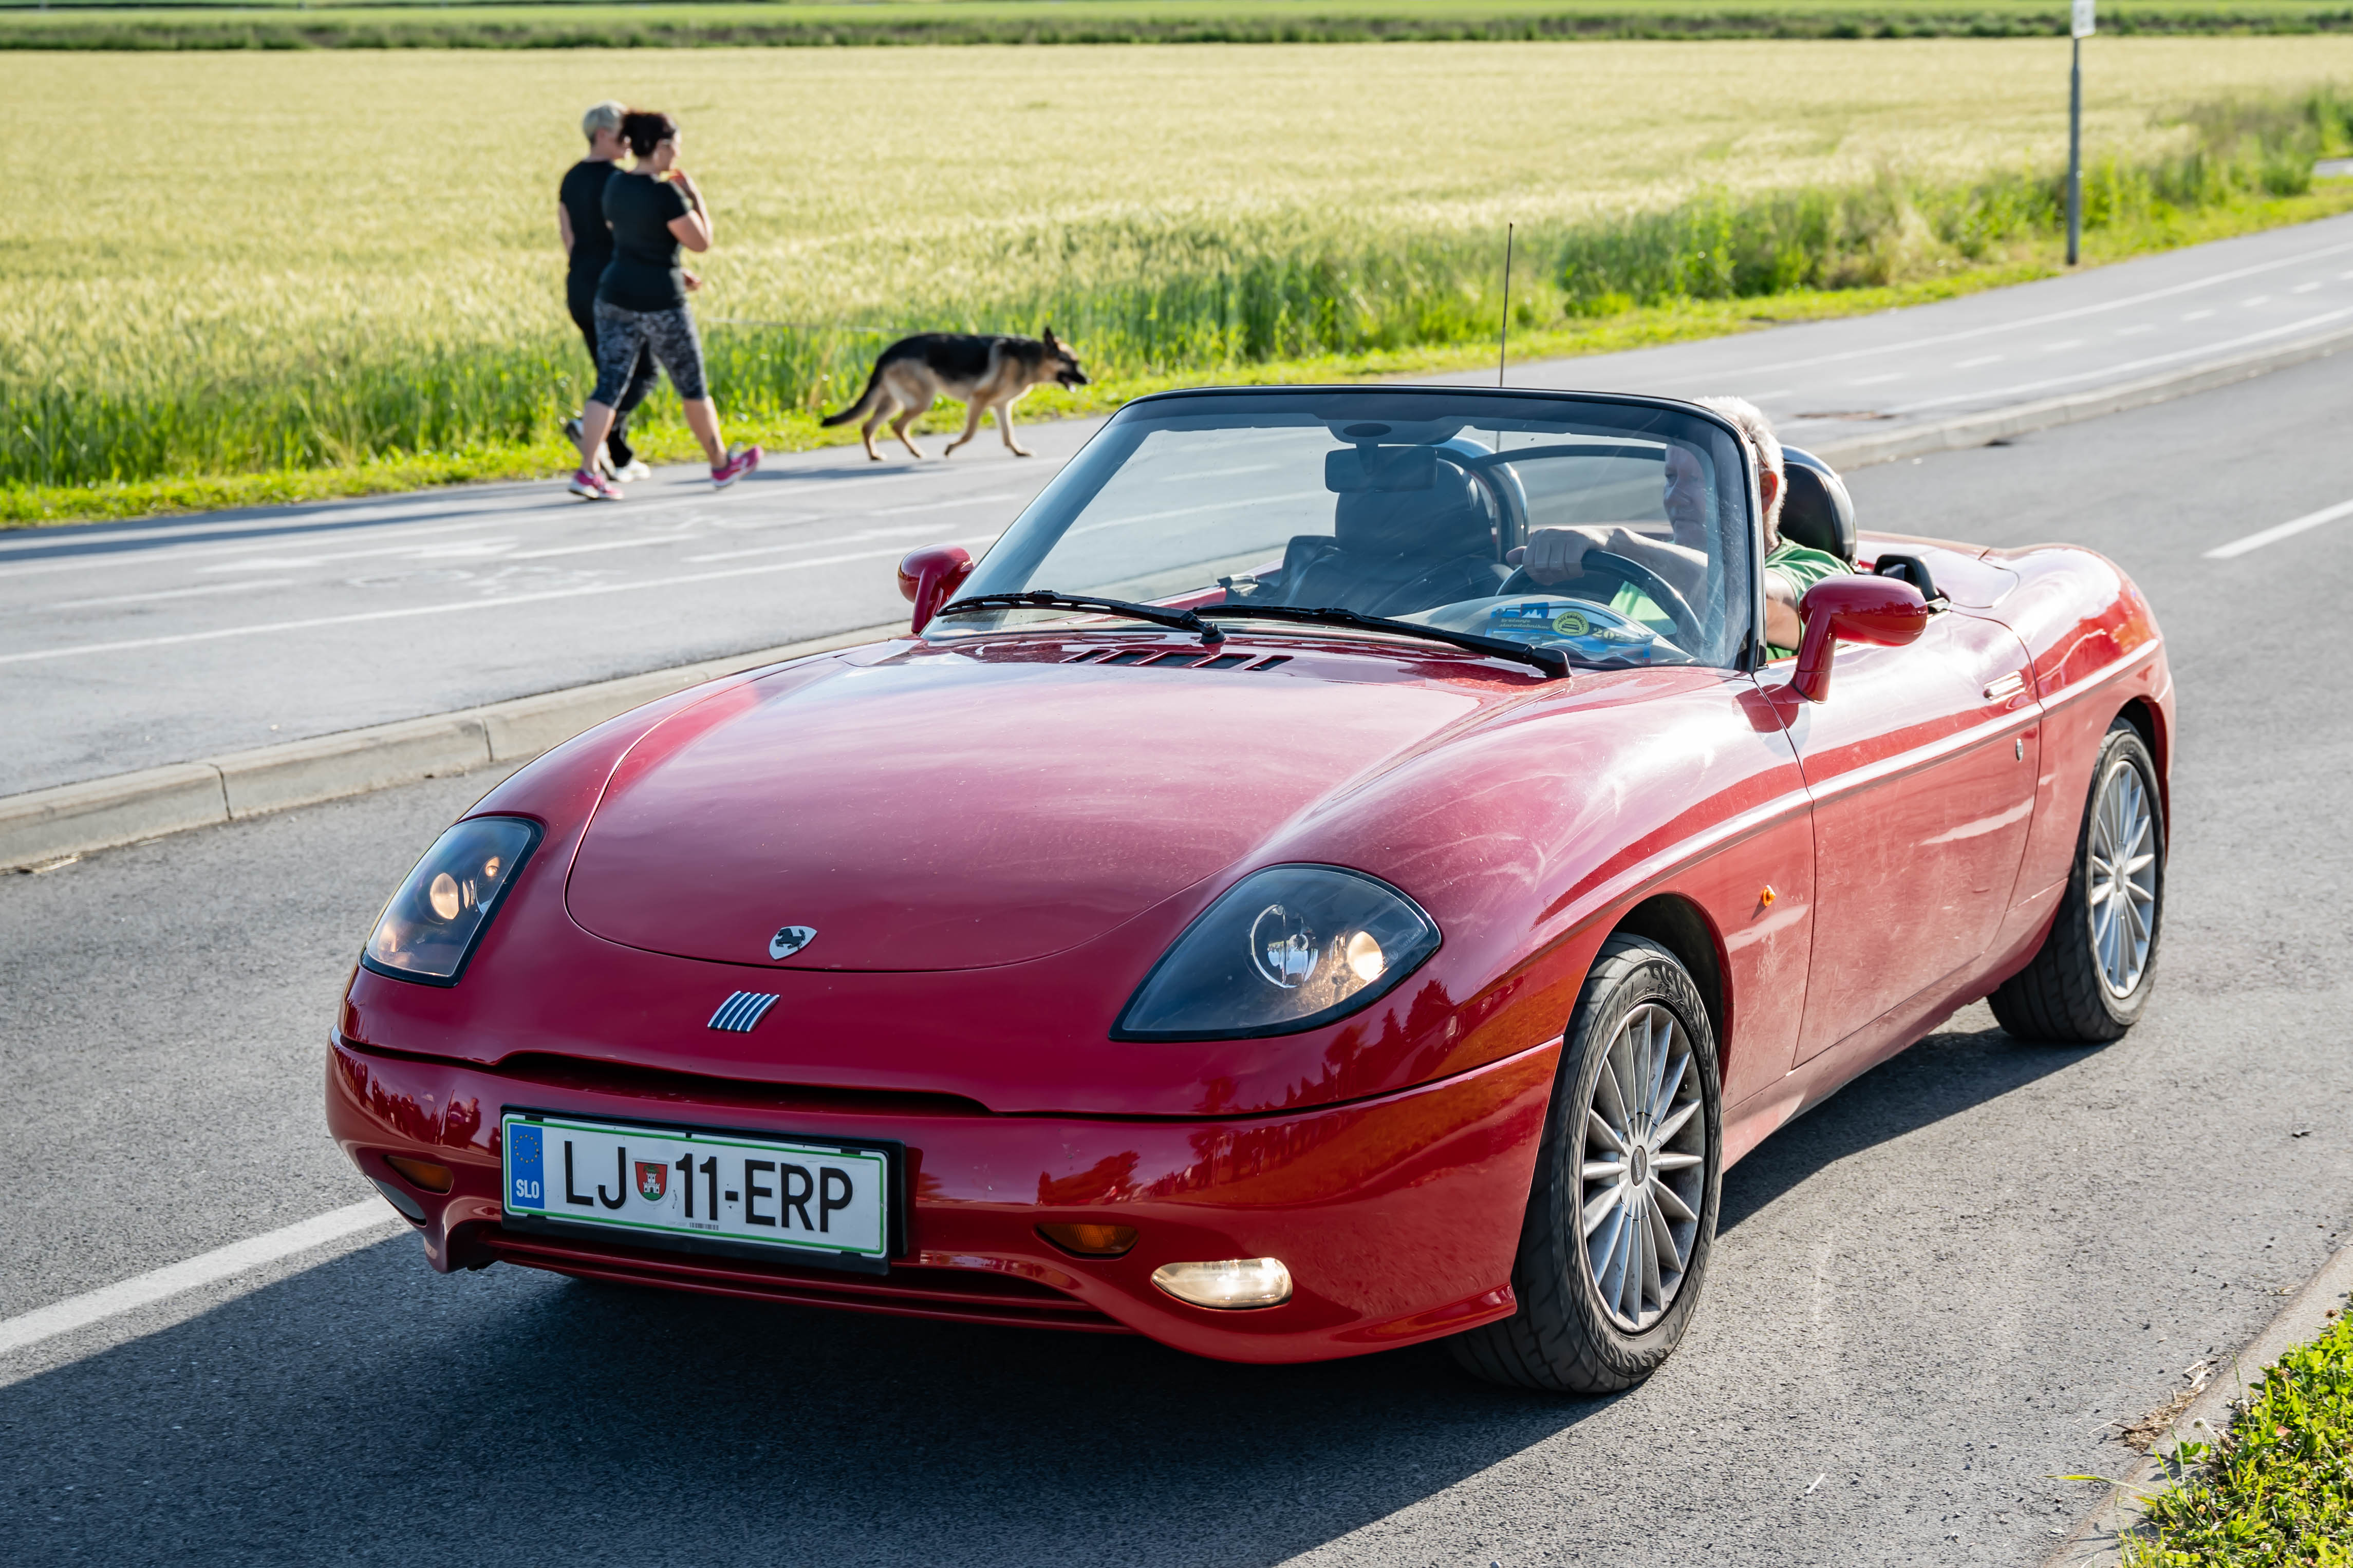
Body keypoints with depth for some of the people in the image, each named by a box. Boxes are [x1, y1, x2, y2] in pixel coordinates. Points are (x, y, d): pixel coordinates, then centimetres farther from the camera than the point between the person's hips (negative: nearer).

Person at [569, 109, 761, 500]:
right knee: (692, 385, 10)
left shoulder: (615, 185, 6)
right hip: (658, 302, -6)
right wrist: (695, 195, -2)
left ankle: (587, 471, -10)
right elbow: (701, 243, -12)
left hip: (615, 295, 6)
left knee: (609, 385, 3)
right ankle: (722, 466, 25)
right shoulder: (665, 194, -18)